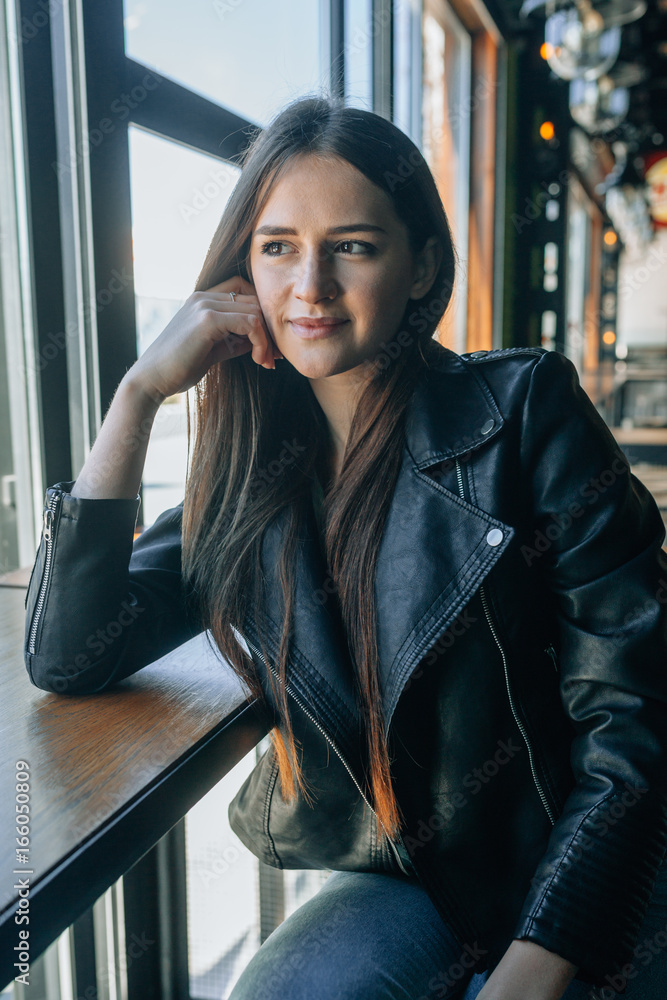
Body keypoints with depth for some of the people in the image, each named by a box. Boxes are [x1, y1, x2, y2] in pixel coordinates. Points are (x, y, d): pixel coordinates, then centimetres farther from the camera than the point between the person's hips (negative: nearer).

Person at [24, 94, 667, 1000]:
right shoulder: (249, 478, 2)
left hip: (583, 882, -2)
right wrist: (141, 391, -9)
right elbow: (67, 656, -6)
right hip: (409, 887, 3)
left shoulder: (523, 410, -10)